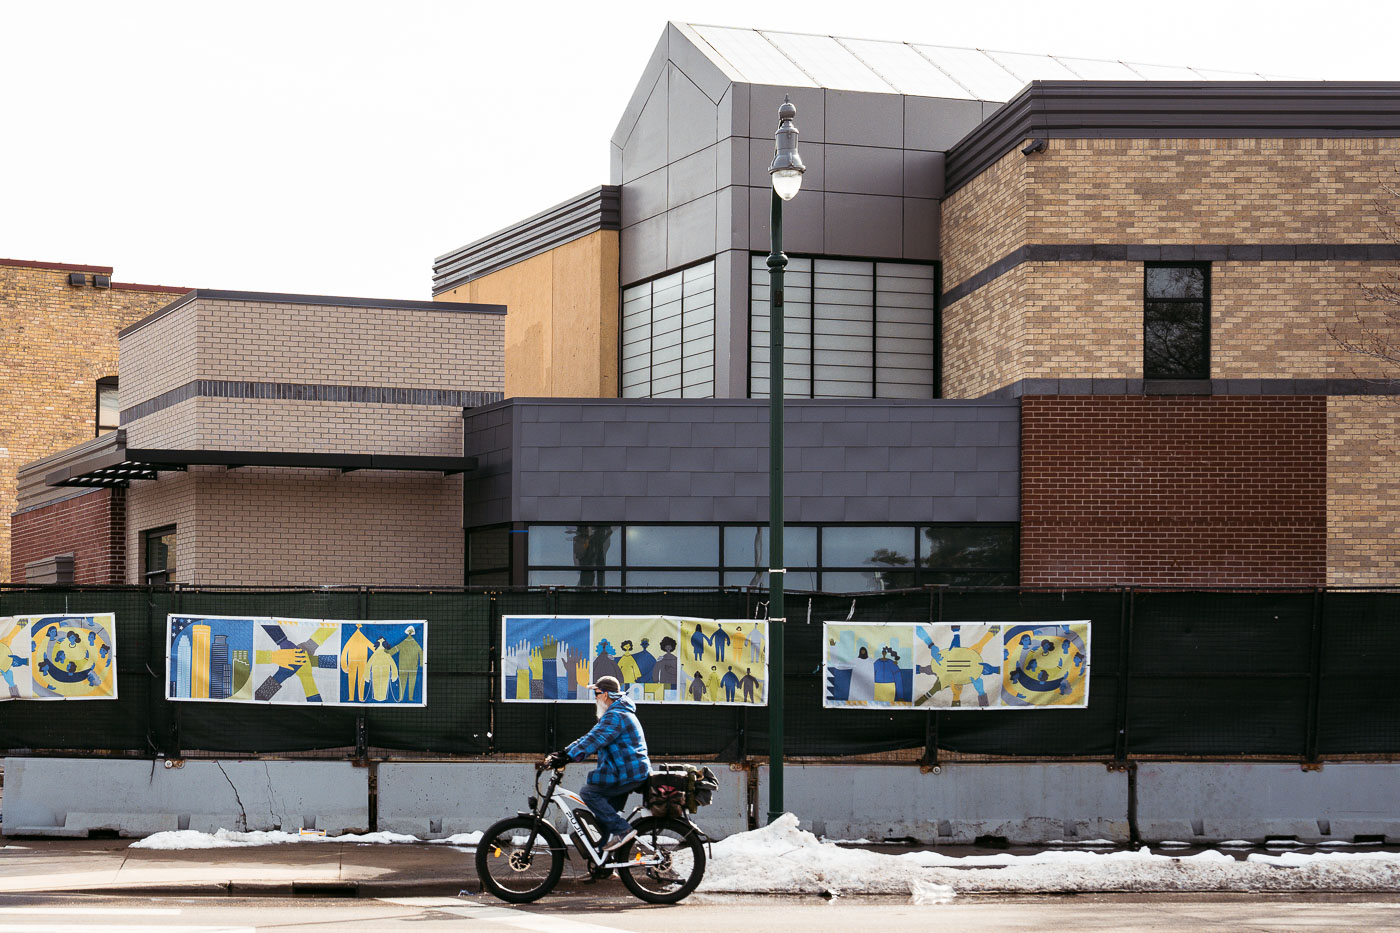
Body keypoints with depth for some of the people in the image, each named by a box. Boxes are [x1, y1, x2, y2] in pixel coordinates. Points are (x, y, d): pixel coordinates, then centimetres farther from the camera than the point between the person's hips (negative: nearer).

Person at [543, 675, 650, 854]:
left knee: (589, 792, -14)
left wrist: (567, 757, -33)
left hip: (627, 775, -11)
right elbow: (590, 738, 18)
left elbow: (594, 740, -27)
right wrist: (563, 753, 9)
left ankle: (623, 829, -15)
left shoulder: (615, 717, -15)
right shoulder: (619, 714, 21)